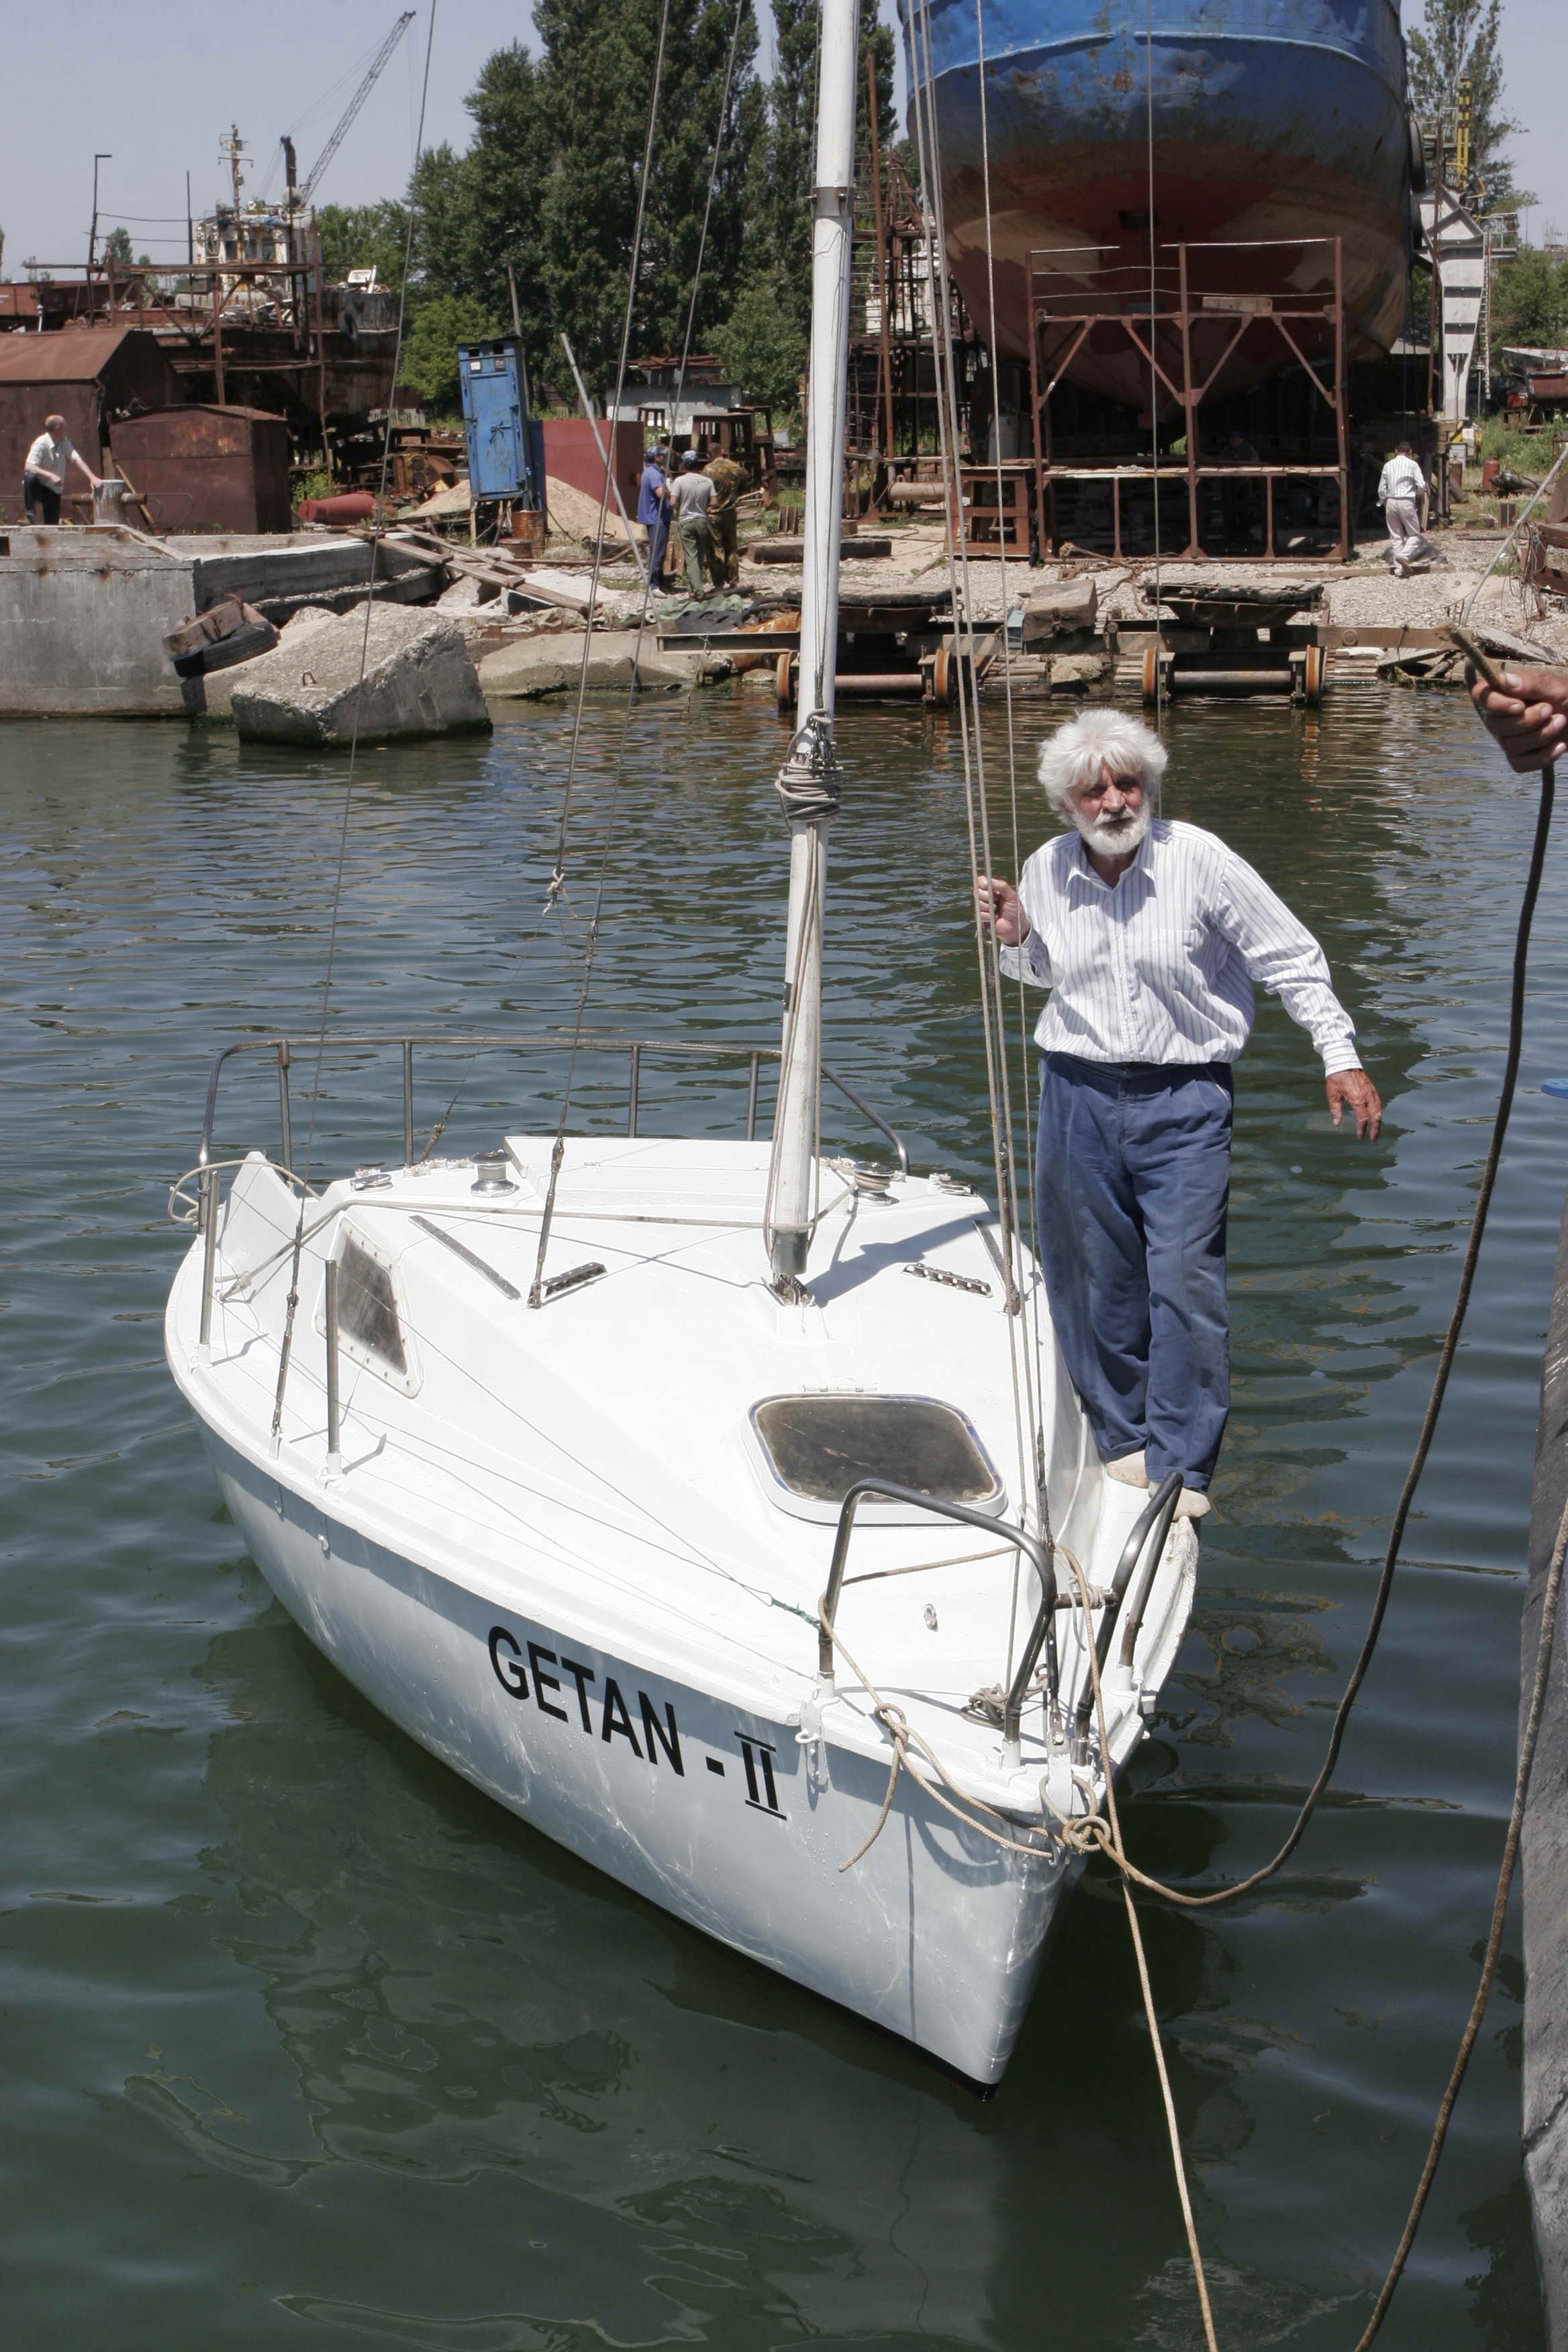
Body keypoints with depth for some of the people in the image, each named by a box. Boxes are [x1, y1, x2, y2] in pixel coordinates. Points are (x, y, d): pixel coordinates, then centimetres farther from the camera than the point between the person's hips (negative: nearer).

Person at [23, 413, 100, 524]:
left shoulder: (65, 442, -2)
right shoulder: (41, 443, -21)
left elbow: (77, 459, -10)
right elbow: (28, 467, -31)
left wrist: (92, 477, -26)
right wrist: (51, 475, -43)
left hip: (54, 489, 5)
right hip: (38, 486, -5)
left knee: (52, 525, -6)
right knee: (31, 476, -38)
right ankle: (30, 511, -23)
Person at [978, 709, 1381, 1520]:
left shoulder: (1199, 860, -10)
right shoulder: (1047, 872, 2)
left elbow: (1291, 957, -3)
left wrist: (1340, 1056, -6)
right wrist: (1016, 940, -1)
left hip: (1184, 1098, -3)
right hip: (1078, 1093, 4)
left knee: (1185, 1284, -9)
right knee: (1097, 1283, 8)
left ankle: (1181, 1467, -2)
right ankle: (1123, 1437, 24)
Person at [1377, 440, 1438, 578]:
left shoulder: (1388, 465, 7)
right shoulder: (1412, 464, -3)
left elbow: (1381, 489, 7)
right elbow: (1421, 486, -6)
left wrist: (1384, 502, 22)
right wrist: (1418, 494, 15)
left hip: (1390, 502, 4)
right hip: (1406, 503, -4)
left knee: (1395, 537, 8)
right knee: (1415, 534, 6)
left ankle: (1399, 570, 5)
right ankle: (1404, 555, -20)